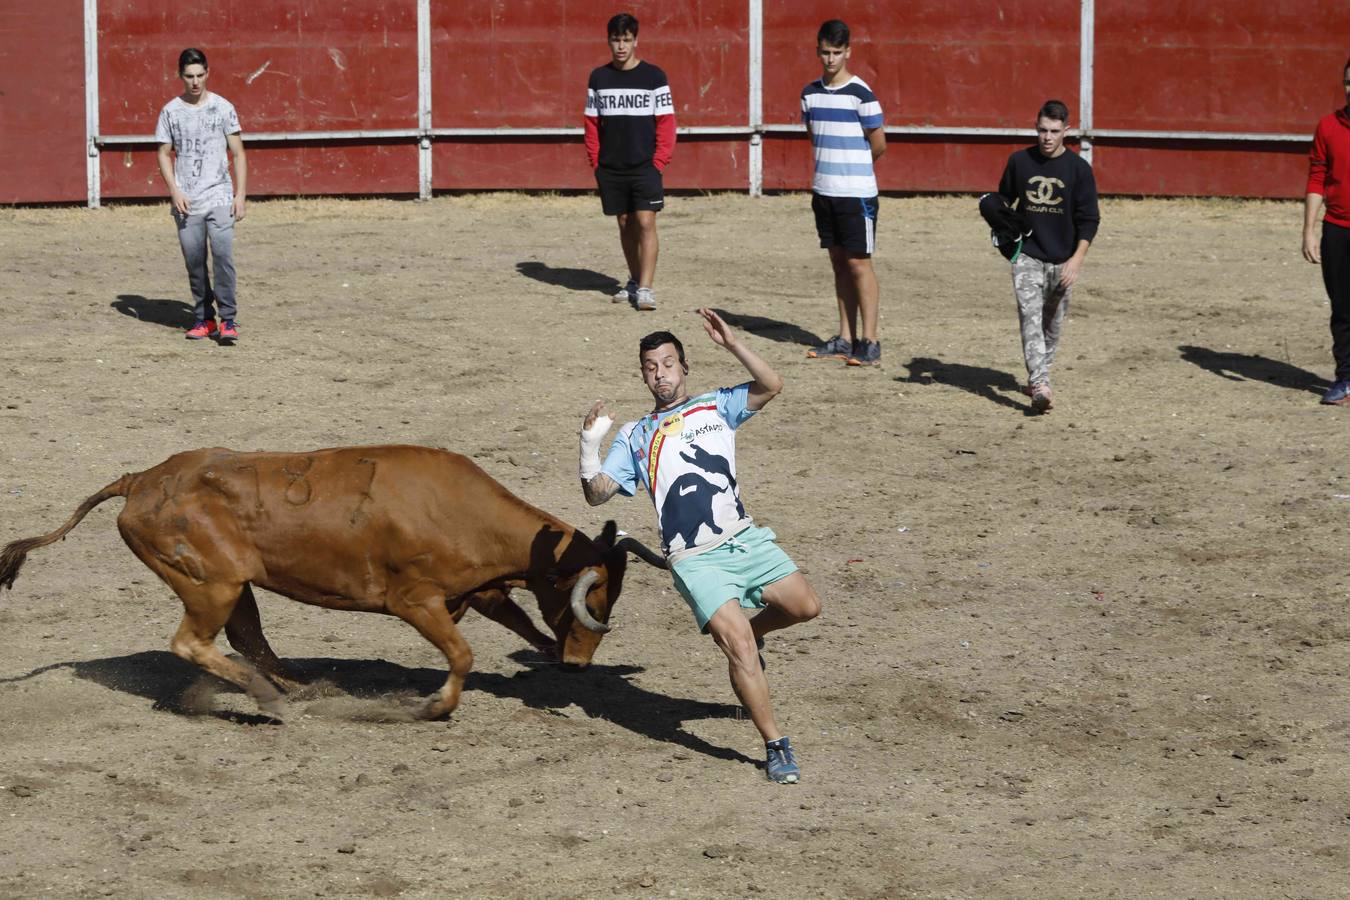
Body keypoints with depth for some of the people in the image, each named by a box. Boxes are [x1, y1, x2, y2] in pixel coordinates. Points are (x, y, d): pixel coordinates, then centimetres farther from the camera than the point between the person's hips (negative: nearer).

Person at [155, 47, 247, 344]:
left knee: (222, 255, -14)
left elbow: (238, 153, 5)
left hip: (219, 197, -2)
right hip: (186, 202, 2)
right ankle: (203, 318, 16)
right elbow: (164, 154, 8)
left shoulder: (222, 108, 3)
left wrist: (240, 195, -3)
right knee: (194, 261, 4)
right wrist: (175, 192, -5)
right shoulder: (171, 111, 6)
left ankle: (227, 320, -11)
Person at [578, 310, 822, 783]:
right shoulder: (634, 436, 15)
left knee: (804, 606, -12)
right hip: (696, 561, -2)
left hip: (745, 540, 2)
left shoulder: (715, 406, 16)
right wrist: (590, 444, -10)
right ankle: (776, 747, -7)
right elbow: (596, 493, 6)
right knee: (738, 647, -16)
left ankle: (748, 633, 20)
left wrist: (732, 344, -11)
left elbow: (771, 386, -1)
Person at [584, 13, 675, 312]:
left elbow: (666, 122, -3)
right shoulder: (598, 78, 6)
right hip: (611, 168, 4)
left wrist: (659, 161, -10)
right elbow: (592, 122, 11)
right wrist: (595, 160, 3)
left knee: (645, 223, -12)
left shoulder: (654, 77, -3)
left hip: (645, 166, -4)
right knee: (625, 224, 11)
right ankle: (634, 281, 24)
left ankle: (645, 288, -14)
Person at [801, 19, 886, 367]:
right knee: (839, 262, 10)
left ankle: (869, 342, -3)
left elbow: (878, 144, -6)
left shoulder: (860, 94, -11)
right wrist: (831, 168, 12)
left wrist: (850, 168, 8)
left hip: (856, 193, -6)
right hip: (824, 191, 6)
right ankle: (845, 339, 15)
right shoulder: (811, 93, 7)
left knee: (858, 262, -5)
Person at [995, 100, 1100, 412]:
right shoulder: (1019, 161, 1)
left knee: (1053, 324, 11)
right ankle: (1040, 386, -25)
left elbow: (1089, 219, -3)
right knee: (1031, 318, -16)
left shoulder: (1078, 168, -4)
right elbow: (1004, 199, 17)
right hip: (1027, 256, 0)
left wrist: (1077, 259, -13)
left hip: (1062, 260, 1)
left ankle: (1037, 379, 29)